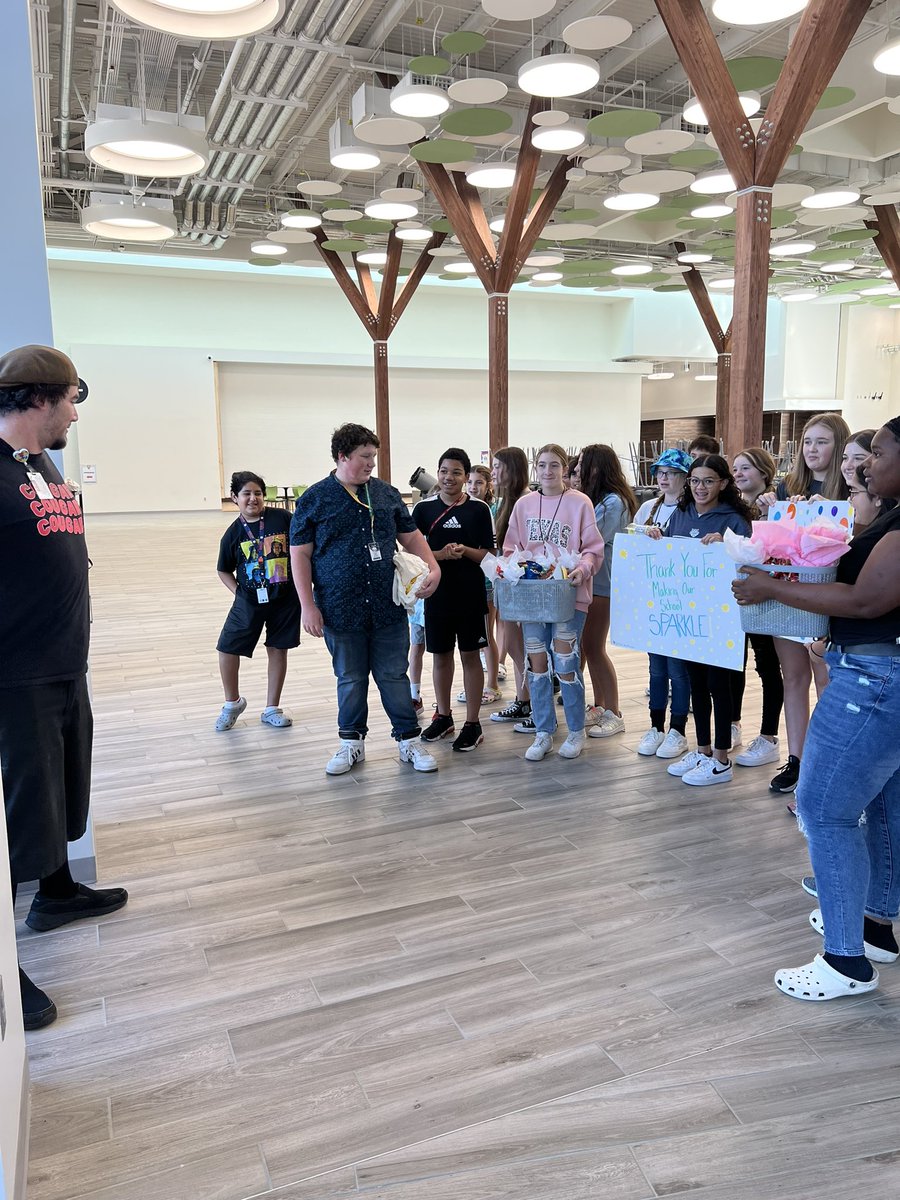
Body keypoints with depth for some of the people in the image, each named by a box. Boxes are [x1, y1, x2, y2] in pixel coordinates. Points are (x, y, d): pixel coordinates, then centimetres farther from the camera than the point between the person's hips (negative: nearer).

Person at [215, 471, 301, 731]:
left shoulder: (281, 518, -7)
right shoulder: (233, 533, -2)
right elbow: (224, 571, 10)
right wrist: (239, 592, -2)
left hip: (284, 599, -1)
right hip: (248, 602, 1)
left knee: (278, 650, 9)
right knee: (227, 649, 0)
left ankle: (272, 709, 25)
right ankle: (233, 703, 26)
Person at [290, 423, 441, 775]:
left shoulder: (386, 493, 7)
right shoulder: (314, 500, -1)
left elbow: (410, 536, 12)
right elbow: (300, 554, -2)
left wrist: (433, 567, -5)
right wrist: (308, 605, -7)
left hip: (388, 608, 2)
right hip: (341, 611, -2)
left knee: (394, 676, 7)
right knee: (350, 679, 11)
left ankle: (409, 740, 20)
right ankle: (351, 743, 27)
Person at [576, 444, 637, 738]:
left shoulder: (614, 501, -13)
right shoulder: (591, 498, 15)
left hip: (603, 581, -8)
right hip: (588, 579, 8)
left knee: (594, 647, -5)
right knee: (589, 646, 11)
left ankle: (613, 714, 4)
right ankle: (599, 707, 21)